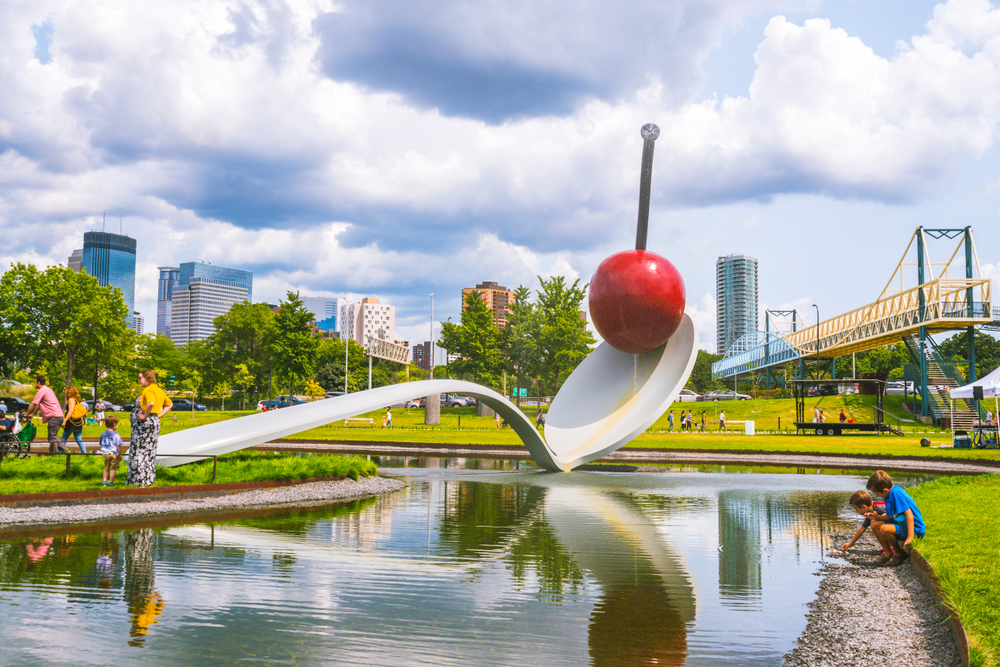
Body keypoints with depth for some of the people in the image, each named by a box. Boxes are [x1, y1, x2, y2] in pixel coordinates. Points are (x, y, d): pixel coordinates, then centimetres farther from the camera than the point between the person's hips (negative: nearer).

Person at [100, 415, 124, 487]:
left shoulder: (103, 435, 6)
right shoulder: (116, 435, -11)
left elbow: (101, 445, 14)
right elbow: (118, 446, -13)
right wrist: (120, 454, -4)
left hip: (105, 454, 5)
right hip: (114, 454, -5)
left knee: (106, 468, 19)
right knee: (113, 469, 3)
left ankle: (104, 481, 12)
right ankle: (111, 483, 6)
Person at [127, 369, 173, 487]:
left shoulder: (148, 390, -14)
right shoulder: (159, 390, 14)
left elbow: (151, 403, -35)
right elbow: (169, 404, 24)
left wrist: (145, 415, -21)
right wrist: (159, 415, 15)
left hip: (145, 423, -9)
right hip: (155, 422, 9)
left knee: (139, 452, -2)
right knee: (149, 453, 14)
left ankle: (141, 482, -1)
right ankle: (148, 479, 19)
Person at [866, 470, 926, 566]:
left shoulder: (896, 493, -23)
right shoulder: (890, 493, 7)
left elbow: (909, 514, -28)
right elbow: (890, 516, 14)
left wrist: (910, 537, -31)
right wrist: (877, 517, 0)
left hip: (914, 529, -10)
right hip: (901, 524, 10)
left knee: (884, 529, -29)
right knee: (874, 524, 6)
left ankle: (899, 554, -5)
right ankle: (888, 554, 9)